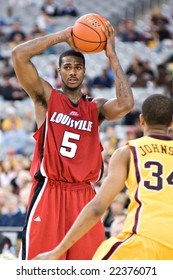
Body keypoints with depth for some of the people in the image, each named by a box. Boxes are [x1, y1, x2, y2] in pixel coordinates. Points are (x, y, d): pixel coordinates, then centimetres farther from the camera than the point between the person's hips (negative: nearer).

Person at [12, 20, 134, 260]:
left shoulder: (96, 108, 11)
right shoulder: (46, 97, 5)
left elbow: (126, 105, -11)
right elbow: (19, 55, -9)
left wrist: (112, 56, -6)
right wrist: (63, 36, -5)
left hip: (83, 195, 3)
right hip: (49, 192, -3)